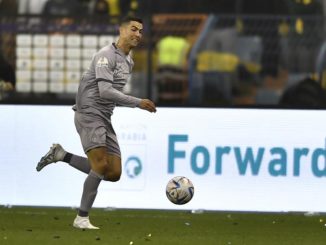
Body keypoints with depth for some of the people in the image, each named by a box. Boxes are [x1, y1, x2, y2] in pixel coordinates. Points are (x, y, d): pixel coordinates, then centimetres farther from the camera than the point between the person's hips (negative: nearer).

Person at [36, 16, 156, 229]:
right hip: (89, 114, -9)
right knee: (101, 166, -20)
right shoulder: (106, 56, -12)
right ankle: (82, 218, -10)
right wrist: (137, 103, -25)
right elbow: (105, 91, -23)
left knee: (114, 174, 1)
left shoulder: (128, 62, 16)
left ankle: (62, 155, 14)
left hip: (105, 119, 9)